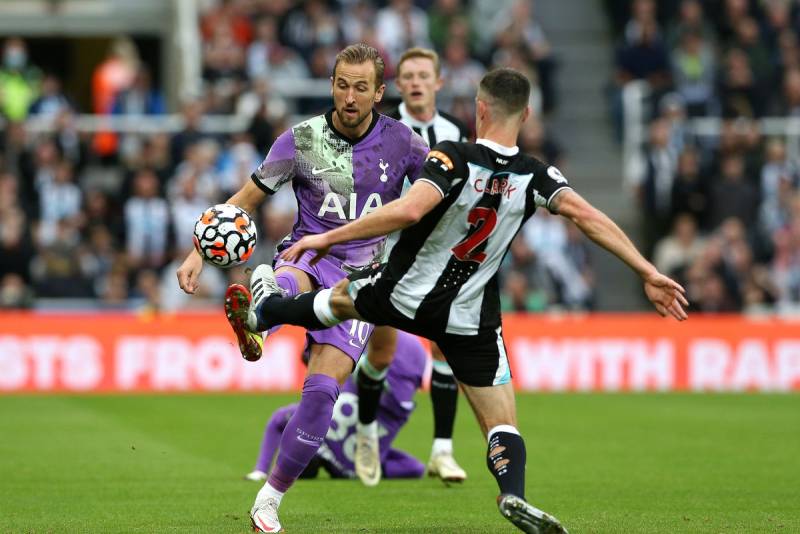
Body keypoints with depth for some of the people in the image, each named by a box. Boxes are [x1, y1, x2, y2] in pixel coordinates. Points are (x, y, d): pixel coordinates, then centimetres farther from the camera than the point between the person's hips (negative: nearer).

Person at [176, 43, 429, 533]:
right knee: (286, 284, -40)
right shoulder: (302, 140, -2)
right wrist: (199, 253, -6)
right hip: (310, 258, 0)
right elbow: (245, 200, 3)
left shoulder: (400, 141, 1)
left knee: (323, 387, -16)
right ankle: (252, 327, -77)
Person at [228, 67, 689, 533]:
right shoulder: (536, 177, -11)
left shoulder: (454, 158, -22)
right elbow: (588, 216, -22)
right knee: (502, 424, 3)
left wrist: (328, 238, -29)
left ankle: (262, 311, 54)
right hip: (471, 318, 1)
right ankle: (514, 494, -24)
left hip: (400, 295, -1)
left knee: (339, 299, 31)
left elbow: (408, 210, -35)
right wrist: (649, 274, -21)